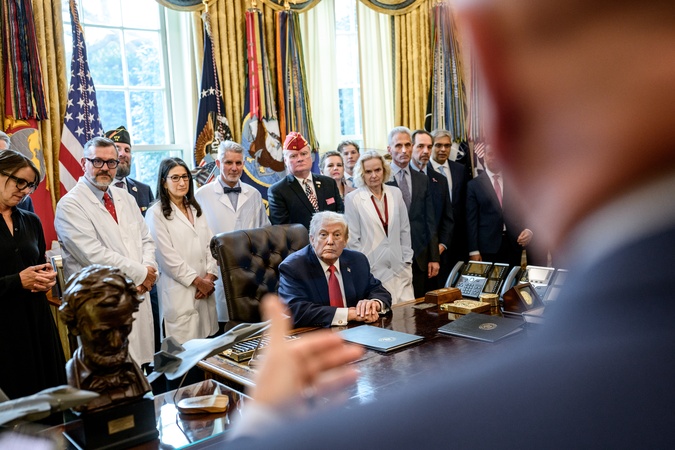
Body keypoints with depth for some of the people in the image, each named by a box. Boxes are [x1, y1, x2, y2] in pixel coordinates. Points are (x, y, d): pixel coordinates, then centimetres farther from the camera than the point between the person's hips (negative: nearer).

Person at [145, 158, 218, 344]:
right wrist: (197, 280, -8)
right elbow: (167, 256, -10)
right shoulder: (156, 213, -5)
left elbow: (210, 244, 10)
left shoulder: (196, 209, 15)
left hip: (205, 288, 6)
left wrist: (210, 277, -3)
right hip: (179, 291, -6)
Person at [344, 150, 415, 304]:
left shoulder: (395, 193, 8)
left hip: (399, 269, 4)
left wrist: (407, 261, 10)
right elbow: (353, 239, -2)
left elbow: (404, 230, 13)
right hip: (371, 272, -4)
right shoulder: (352, 199, -3)